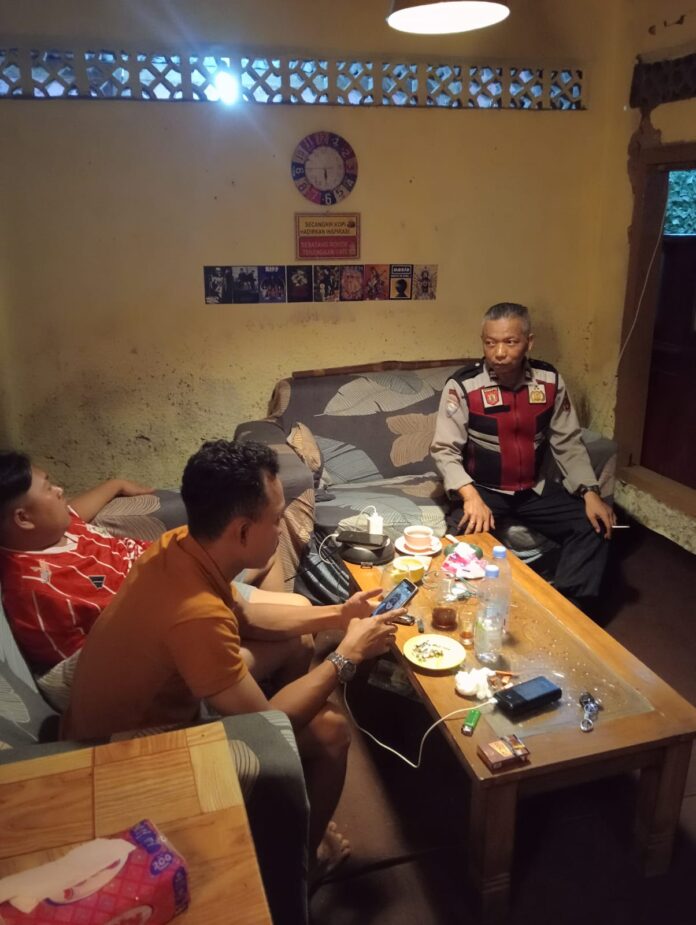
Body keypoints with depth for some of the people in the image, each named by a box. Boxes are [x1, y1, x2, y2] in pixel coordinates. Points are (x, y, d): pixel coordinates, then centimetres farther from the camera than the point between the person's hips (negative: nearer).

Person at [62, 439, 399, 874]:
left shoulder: (180, 546, -12)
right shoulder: (196, 614, -38)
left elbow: (243, 616, 7)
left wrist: (335, 615, 0)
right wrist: (347, 655, -17)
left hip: (153, 700, 9)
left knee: (294, 623, 12)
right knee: (329, 731, -11)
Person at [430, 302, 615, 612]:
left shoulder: (550, 380, -3)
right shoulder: (462, 386, -15)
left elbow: (568, 443, 4)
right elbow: (445, 450, -17)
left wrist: (590, 492, -9)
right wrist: (471, 496, -33)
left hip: (534, 488, 4)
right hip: (482, 489, -4)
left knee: (593, 526, -11)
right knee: (467, 536, -32)